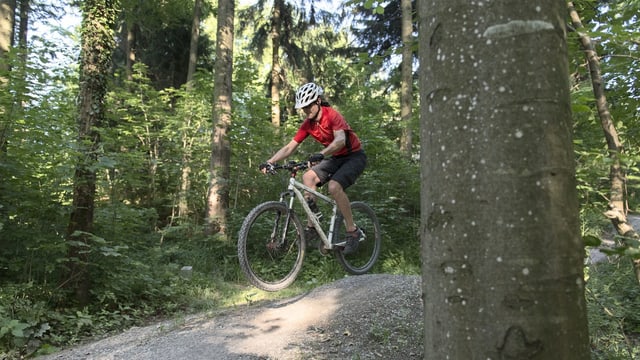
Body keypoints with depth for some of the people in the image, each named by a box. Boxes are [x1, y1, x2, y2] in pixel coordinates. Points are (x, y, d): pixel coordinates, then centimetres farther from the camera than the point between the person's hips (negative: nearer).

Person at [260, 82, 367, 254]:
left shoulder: (332, 115, -22)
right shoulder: (307, 124, -3)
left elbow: (340, 140, -40)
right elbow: (290, 147, -5)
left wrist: (321, 154, -56)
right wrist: (269, 162, -19)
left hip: (354, 156, -7)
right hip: (336, 158, 7)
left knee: (334, 186, -29)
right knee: (308, 177, -12)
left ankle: (353, 231, -14)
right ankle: (312, 225, -6)